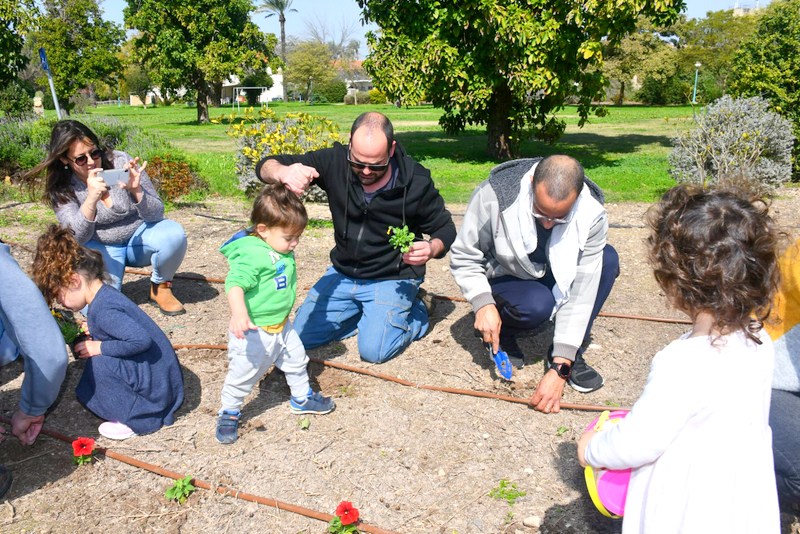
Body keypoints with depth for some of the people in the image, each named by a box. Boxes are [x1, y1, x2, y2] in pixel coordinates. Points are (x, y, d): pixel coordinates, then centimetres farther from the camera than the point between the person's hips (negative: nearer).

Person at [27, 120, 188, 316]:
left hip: (140, 236, 0)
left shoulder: (120, 162, -16)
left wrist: (136, 190, -37)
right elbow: (78, 237, -22)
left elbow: (156, 214, -15)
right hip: (102, 247, 0)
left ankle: (160, 287, -5)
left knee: (173, 233, -32)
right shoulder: (61, 188, -12)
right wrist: (91, 199, -40)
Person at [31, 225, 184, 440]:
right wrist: (93, 334, 6)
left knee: (99, 363, -22)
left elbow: (141, 340, -33)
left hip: (157, 386, -10)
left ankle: (136, 419, -8)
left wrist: (100, 347, -21)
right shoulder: (106, 294, 7)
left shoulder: (102, 310, -23)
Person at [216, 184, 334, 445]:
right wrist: (238, 313, -54)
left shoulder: (282, 249, -2)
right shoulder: (250, 255, -30)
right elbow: (235, 284, -43)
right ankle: (229, 413, 30)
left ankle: (302, 398, 47)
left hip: (282, 326, 9)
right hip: (254, 332, -9)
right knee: (243, 374, 6)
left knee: (296, 360, 24)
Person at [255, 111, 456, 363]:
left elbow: (445, 228, -4)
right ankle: (371, 313, 16)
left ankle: (417, 308, 9)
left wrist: (432, 248, -29)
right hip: (343, 273, 4)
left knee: (373, 350, -20)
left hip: (393, 279, -4)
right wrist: (282, 172, -40)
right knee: (300, 337, -1)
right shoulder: (335, 161, -15)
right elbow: (266, 166, -14)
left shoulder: (415, 181, -19)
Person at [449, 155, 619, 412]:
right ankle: (503, 332, 0)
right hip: (504, 280, -3)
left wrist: (560, 367, -31)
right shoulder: (493, 197, -31)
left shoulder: (593, 215, -26)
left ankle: (572, 354, -11)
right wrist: (483, 304, -36)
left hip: (554, 276, 3)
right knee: (538, 304, -36)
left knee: (608, 259, -25)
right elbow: (463, 258, -19)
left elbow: (581, 290, -28)